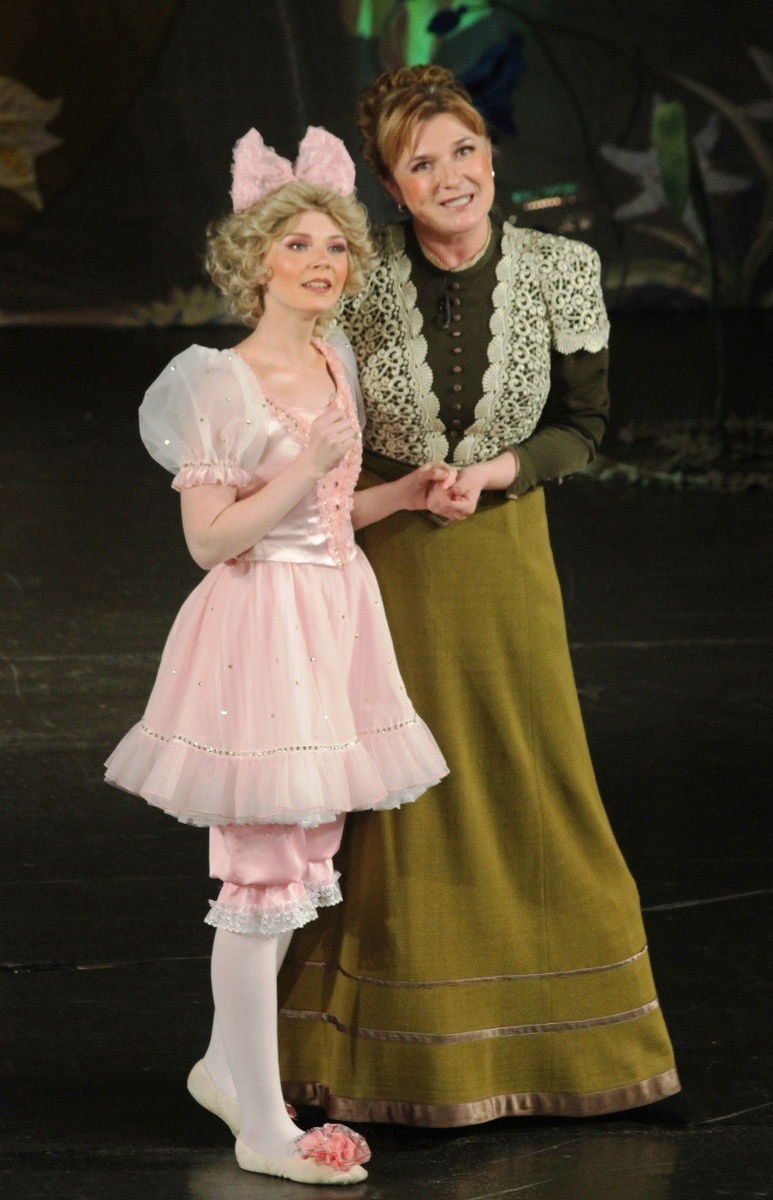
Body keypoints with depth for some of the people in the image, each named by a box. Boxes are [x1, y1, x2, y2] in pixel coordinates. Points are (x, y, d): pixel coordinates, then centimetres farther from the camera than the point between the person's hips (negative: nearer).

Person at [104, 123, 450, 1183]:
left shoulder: (335, 365, 10)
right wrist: (307, 470, -24)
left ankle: (228, 1064, 30)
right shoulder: (223, 383, -15)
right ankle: (262, 1125, 6)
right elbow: (211, 538, -17)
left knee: (305, 855, 14)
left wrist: (405, 492, 7)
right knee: (263, 873, -2)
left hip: (335, 618, 8)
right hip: (262, 626, -8)